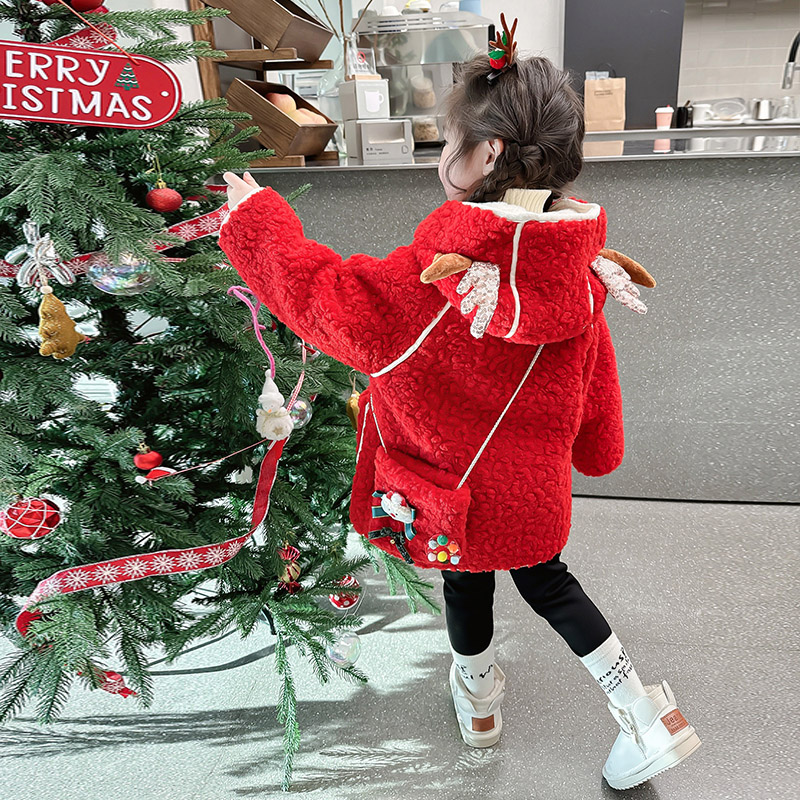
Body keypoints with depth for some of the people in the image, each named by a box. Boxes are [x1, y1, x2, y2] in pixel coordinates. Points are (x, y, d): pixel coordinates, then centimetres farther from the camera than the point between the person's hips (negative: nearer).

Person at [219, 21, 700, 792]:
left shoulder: (425, 282, -30)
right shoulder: (574, 277, -14)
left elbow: (319, 294, -15)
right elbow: (593, 388, -1)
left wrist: (258, 214, 0)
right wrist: (593, 453, 20)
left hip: (458, 495, -3)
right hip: (536, 488, 4)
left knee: (467, 585, 25)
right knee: (546, 579, 28)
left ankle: (478, 699, 55)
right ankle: (651, 718, 31)